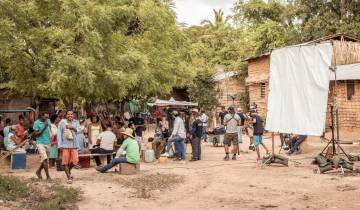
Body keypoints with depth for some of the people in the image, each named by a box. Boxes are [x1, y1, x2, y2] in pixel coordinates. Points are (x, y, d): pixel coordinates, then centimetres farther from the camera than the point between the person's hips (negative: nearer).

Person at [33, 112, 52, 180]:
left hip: (47, 143, 6)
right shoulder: (37, 123, -9)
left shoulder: (48, 121, 7)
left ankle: (38, 171, 34)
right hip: (40, 143, -6)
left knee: (46, 160, 10)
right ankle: (48, 176, -12)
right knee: (44, 158, -17)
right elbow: (35, 134, -12)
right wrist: (44, 127, -19)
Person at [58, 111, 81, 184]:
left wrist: (72, 127, -27)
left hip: (74, 144, 2)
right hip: (65, 145, -2)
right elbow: (59, 134, 1)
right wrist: (60, 145, -6)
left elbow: (78, 131, -7)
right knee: (65, 161, -4)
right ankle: (69, 177, 7)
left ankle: (69, 170, 27)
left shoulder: (76, 122, 8)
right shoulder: (62, 123, 2)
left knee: (75, 160, -4)